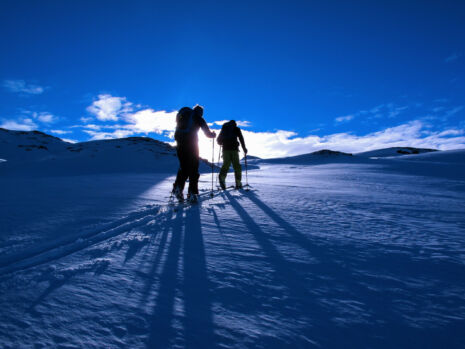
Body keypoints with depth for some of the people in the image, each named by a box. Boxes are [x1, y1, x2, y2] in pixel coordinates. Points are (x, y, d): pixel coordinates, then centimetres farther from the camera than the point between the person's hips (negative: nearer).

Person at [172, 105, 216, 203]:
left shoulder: (182, 114, 22)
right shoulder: (199, 118, 9)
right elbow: (207, 133, 10)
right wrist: (213, 134, 29)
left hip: (180, 143, 4)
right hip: (191, 144, -4)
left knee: (183, 167, 13)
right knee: (193, 169, 1)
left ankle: (178, 187, -5)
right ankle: (192, 193, -5)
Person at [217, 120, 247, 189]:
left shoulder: (224, 128, 18)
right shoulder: (236, 129, 10)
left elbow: (218, 140, 18)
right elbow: (241, 139, -1)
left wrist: (222, 143, 38)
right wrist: (244, 148, 4)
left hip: (225, 149, 3)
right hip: (234, 149, -2)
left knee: (226, 164, 2)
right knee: (237, 166, 3)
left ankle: (222, 178, -28)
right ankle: (238, 184, 0)